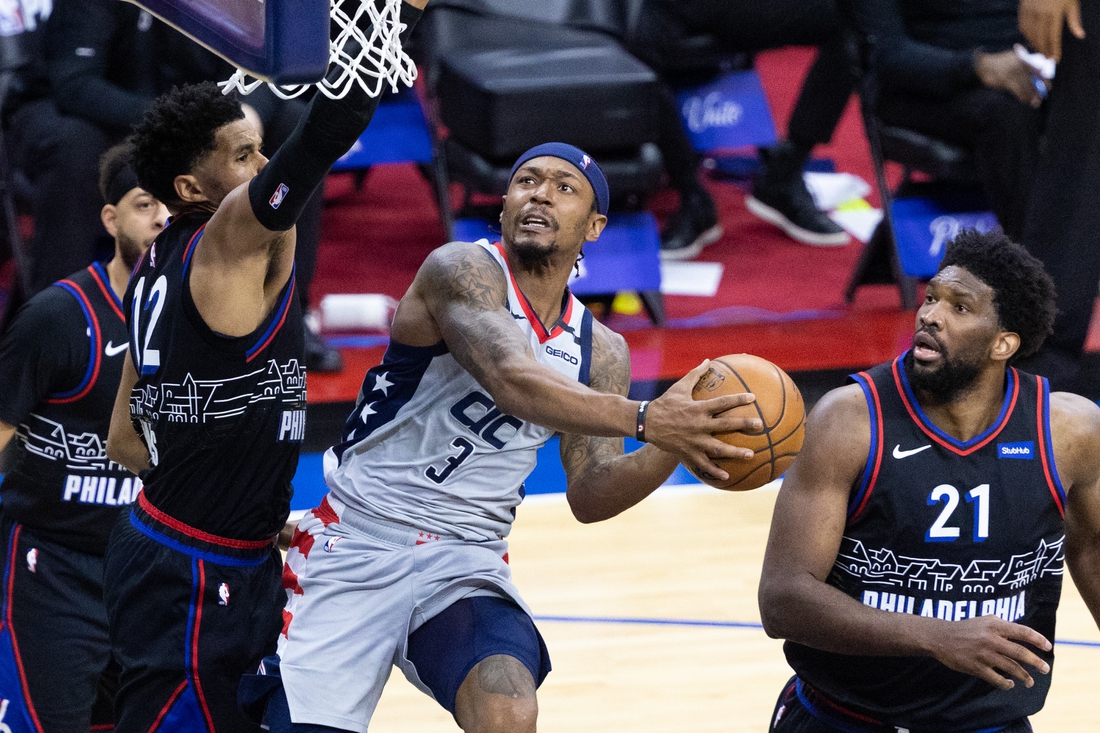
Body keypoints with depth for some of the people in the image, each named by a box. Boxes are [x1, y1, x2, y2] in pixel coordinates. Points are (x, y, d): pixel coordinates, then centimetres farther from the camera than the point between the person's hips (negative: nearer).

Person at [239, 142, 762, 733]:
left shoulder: (601, 353, 10)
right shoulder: (463, 270, -11)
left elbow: (588, 495, 4)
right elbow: (513, 383, -29)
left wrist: (671, 452, -15)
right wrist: (644, 420, -39)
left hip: (465, 565, 4)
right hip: (356, 545, -4)